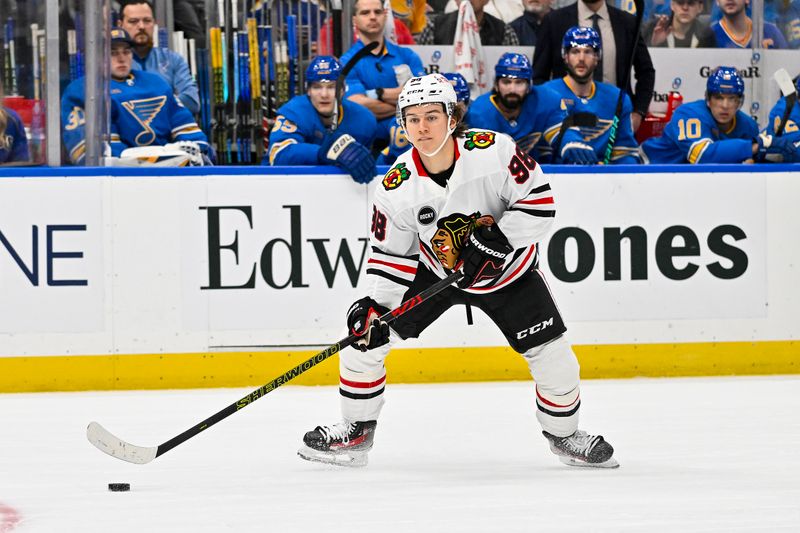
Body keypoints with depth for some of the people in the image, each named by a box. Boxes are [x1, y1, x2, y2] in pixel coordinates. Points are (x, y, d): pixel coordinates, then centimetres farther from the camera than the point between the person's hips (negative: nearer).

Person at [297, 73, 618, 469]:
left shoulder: (493, 151, -26)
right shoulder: (397, 187, -18)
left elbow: (539, 201, -20)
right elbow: (390, 255, -9)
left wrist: (496, 237, -30)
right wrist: (373, 304, -20)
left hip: (507, 271, -1)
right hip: (433, 271, 2)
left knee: (553, 358, -6)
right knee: (364, 336, -7)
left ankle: (563, 434, 24)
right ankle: (356, 433, 12)